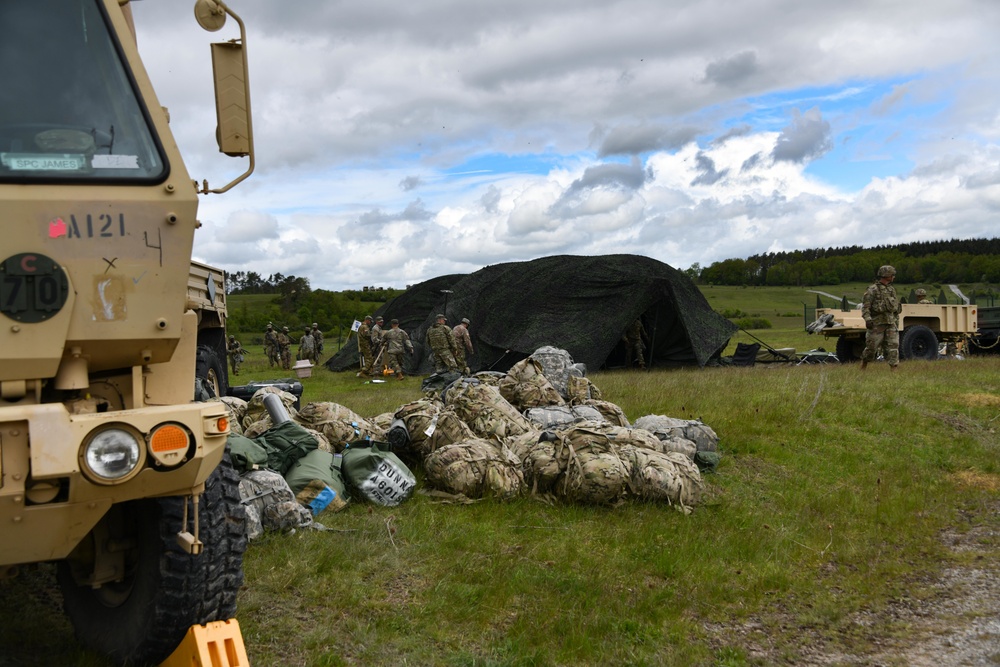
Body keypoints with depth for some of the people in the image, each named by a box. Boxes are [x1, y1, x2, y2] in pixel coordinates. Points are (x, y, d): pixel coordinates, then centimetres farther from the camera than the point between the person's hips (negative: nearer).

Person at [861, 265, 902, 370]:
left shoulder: (892, 289, 16)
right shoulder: (873, 290, -6)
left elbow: (896, 307, 23)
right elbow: (865, 306, -12)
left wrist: (897, 321, 20)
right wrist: (867, 319, -24)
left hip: (891, 323, 6)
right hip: (877, 323, -6)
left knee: (893, 345, -4)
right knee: (872, 346, 0)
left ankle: (893, 369, -4)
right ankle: (863, 368, 17)